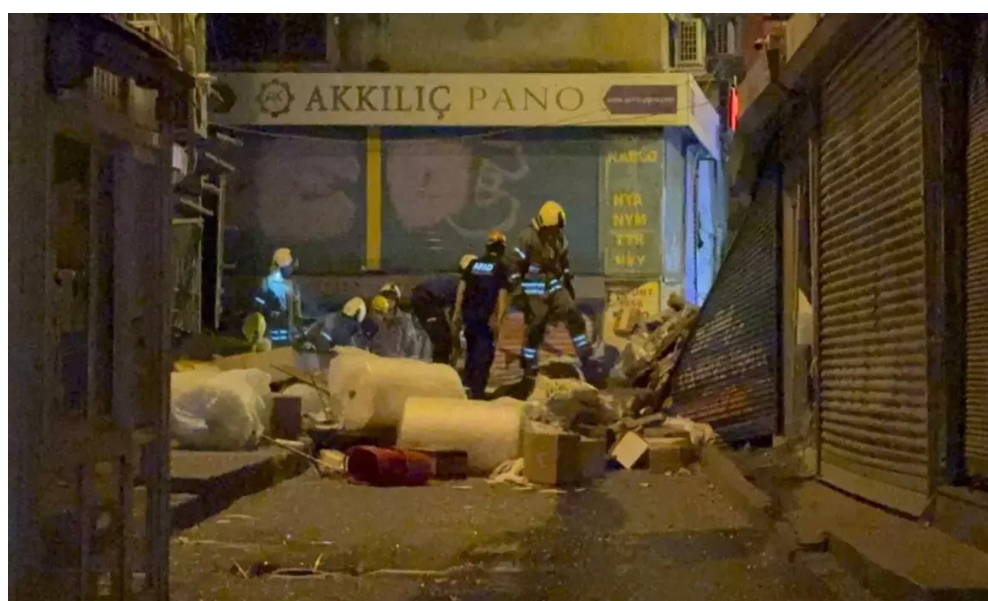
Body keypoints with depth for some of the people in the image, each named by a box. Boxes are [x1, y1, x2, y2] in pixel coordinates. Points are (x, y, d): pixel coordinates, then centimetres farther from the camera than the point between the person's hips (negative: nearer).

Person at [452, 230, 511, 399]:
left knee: (472, 348, 20)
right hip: (487, 316, -4)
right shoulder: (501, 268, -2)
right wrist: (499, 319, -12)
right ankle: (477, 390, -2)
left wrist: (457, 312, 10)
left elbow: (461, 289, 6)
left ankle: (467, 383, 23)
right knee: (484, 352, 1)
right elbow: (502, 295, -10)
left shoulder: (472, 263, 10)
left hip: (469, 313, 5)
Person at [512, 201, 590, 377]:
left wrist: (568, 282, 22)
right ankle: (529, 366, 12)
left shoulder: (560, 238, 5)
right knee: (535, 328, -1)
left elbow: (564, 262, 20)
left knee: (573, 315, -7)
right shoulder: (528, 237, -15)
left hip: (556, 285, 5)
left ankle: (586, 355, -1)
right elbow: (518, 264, -12)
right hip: (535, 290, -5)